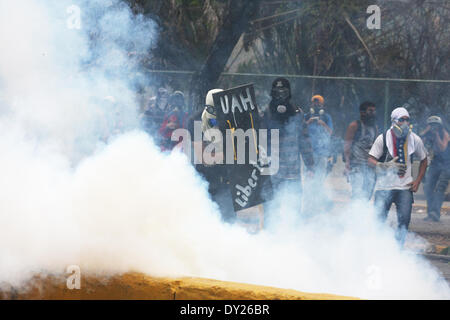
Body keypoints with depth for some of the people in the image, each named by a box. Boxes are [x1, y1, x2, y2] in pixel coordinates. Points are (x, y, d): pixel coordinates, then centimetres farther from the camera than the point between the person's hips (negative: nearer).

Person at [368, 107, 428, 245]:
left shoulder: (415, 139, 1)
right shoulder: (383, 138, -7)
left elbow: (423, 160, 16)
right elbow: (370, 160, -7)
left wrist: (417, 181, 6)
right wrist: (386, 166, -24)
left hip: (405, 187, 2)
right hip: (384, 186, -2)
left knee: (404, 220, -5)